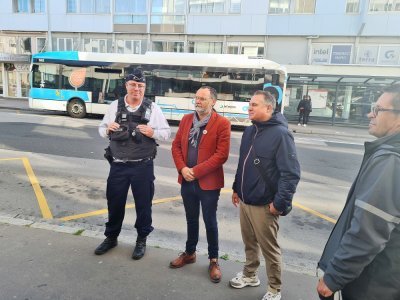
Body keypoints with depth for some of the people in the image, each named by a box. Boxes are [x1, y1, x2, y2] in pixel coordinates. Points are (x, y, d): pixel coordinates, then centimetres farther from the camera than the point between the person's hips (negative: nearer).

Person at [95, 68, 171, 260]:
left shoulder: (152, 108, -1)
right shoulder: (115, 106, 4)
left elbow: (167, 133, 2)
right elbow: (102, 130, 12)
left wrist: (153, 133, -18)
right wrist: (108, 129, -11)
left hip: (143, 166, -2)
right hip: (118, 165, 2)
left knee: (143, 203, 10)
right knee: (114, 202, 15)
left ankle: (142, 240, 31)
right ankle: (111, 237, 38)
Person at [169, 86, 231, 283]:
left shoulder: (222, 124, -10)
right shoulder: (186, 120, 6)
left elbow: (221, 155, -16)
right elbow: (176, 145, 7)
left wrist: (195, 171, -18)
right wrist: (182, 168, -10)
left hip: (208, 182, -4)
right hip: (186, 181, 5)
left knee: (210, 222, 9)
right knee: (191, 220, 20)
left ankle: (213, 260, 28)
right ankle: (189, 253, 39)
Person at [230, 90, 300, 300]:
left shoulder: (280, 134, -17)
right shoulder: (249, 131, 9)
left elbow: (291, 173, -20)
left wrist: (280, 202, -19)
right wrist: (237, 189, 18)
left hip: (264, 205, -7)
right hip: (245, 201, 7)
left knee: (269, 248, 8)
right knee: (249, 242, 22)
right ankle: (250, 275, 43)